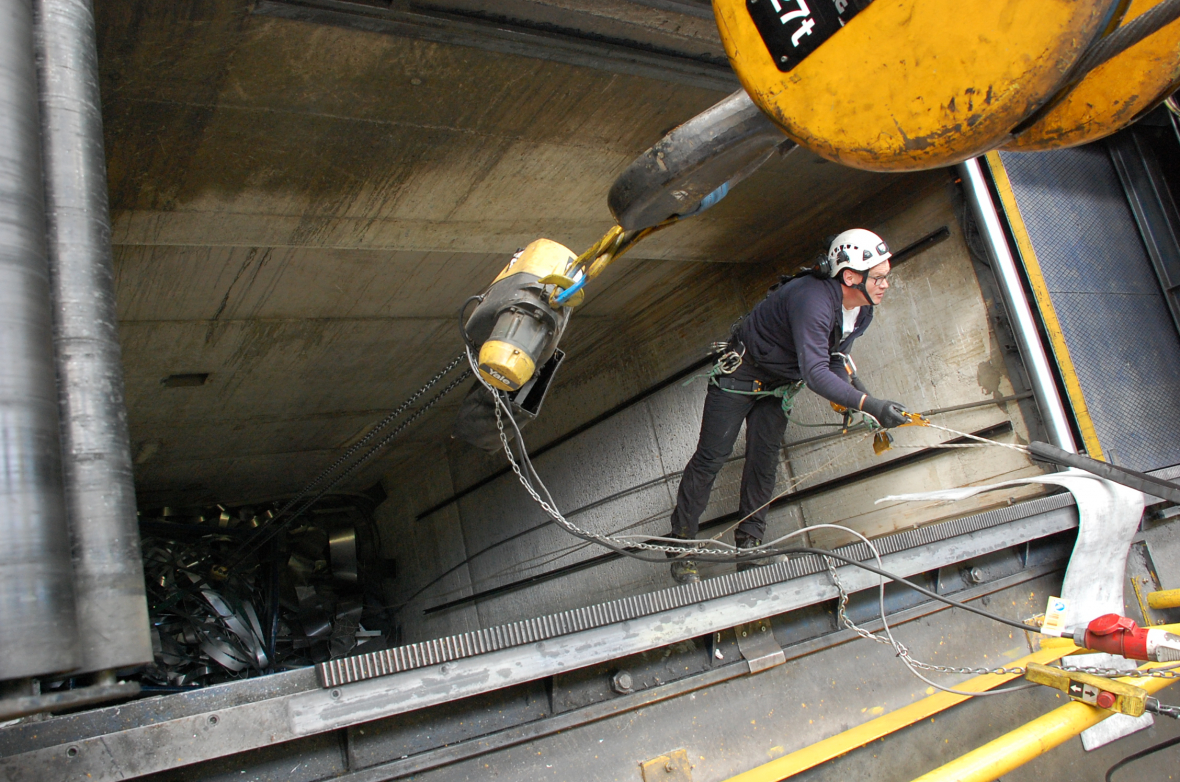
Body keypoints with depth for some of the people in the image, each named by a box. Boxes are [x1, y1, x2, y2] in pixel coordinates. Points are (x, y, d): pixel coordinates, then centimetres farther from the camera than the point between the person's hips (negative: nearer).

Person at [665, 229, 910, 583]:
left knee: (764, 461, 5)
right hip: (742, 371, -8)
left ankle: (749, 545, 15)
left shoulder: (861, 312, -7)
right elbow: (815, 374, -44)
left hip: (780, 384, 8)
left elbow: (836, 358, 7)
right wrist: (870, 405, -50)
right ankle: (681, 542, 7)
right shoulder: (813, 300, -37)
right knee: (711, 457, -4)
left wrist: (858, 394, -11)